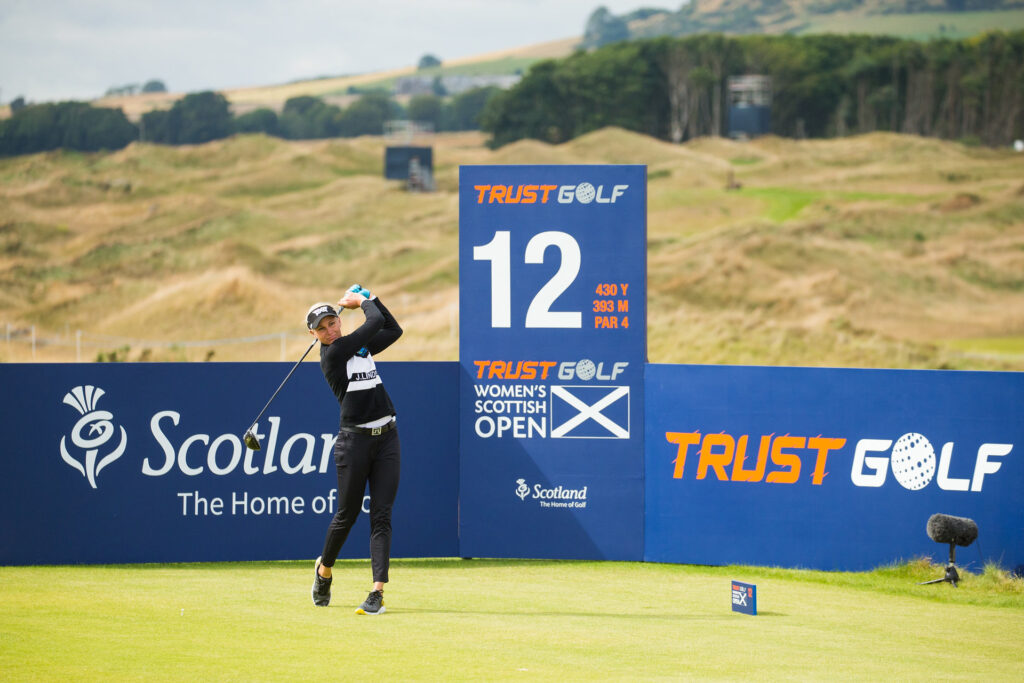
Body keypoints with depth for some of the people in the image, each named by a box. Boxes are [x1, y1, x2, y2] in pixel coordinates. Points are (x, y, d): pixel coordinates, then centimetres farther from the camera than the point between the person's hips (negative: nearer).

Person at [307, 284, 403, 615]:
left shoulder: (361, 348, 13)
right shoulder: (332, 354, -9)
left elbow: (393, 329, 20)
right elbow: (376, 323, -9)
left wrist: (367, 297, 18)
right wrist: (363, 302, 10)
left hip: (386, 439, 5)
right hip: (354, 441, -5)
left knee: (381, 516, -4)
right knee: (347, 514, 6)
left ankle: (378, 591, -10)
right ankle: (324, 569, 33)